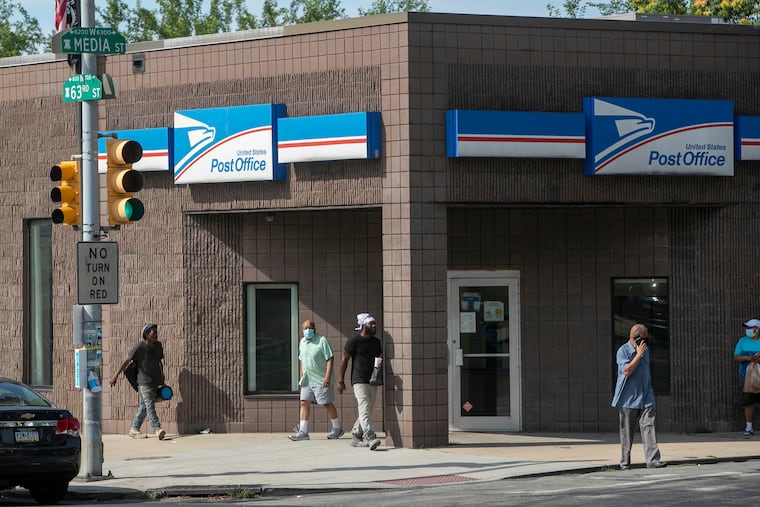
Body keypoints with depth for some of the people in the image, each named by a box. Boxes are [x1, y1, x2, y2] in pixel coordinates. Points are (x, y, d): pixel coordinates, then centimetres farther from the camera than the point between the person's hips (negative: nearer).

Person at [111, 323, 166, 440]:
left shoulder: (158, 346, 9)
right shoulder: (140, 347, -10)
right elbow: (127, 361, -9)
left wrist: (162, 377, 25)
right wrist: (116, 375, -9)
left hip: (155, 381, 7)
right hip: (144, 382, -7)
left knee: (144, 406, 8)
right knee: (149, 405, -15)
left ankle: (134, 430, 15)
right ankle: (157, 429, -26)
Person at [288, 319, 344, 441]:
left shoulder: (322, 341, -10)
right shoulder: (302, 342, 12)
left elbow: (330, 359, -14)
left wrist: (327, 376, -21)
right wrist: (301, 377, 18)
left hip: (321, 381, -6)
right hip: (307, 380, 6)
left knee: (327, 404, 2)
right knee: (304, 403, -2)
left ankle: (337, 429, 16)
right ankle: (303, 432, -3)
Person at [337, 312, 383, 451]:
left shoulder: (376, 342, 14)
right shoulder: (354, 342, -5)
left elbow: (380, 358, 25)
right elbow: (345, 360, -2)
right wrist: (341, 381, -5)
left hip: (373, 382, 7)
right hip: (359, 381, -7)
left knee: (367, 412, 10)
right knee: (364, 410, -19)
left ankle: (355, 437, 23)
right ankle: (371, 439, -31)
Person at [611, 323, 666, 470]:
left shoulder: (645, 350, 12)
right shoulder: (623, 351, -9)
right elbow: (626, 371, -21)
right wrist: (638, 355, -21)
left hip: (645, 397, 5)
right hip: (628, 398, -5)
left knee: (648, 426, -10)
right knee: (627, 431, 4)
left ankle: (652, 460, -17)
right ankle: (625, 462, 14)